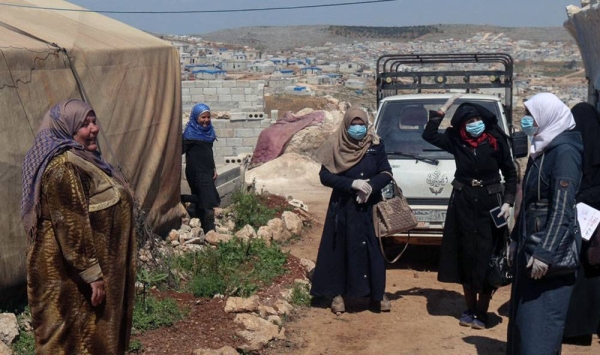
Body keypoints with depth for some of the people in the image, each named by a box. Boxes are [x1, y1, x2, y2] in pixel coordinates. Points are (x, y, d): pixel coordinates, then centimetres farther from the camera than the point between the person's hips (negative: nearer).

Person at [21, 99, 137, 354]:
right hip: (72, 273, -10)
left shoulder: (80, 159, 12)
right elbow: (72, 227, -25)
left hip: (81, 266, 10)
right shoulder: (63, 167, -21)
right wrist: (92, 274, -23)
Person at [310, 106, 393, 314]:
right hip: (343, 208, -1)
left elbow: (386, 173, 1)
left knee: (373, 250, 5)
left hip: (370, 207, 2)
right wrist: (352, 183, -20)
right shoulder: (335, 145, -4)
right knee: (341, 250, 3)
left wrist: (371, 185, -19)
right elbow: (325, 176, -8)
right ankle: (338, 294, 13)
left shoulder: (376, 145, 1)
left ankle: (377, 294, 15)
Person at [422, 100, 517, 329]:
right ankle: (470, 309, 18)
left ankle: (482, 312, 7)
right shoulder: (456, 141, 0)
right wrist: (442, 111, -3)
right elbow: (428, 135, 0)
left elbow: (510, 174, 1)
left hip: (490, 204, -2)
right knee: (466, 255, 7)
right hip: (463, 204, 2)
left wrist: (508, 202, -9)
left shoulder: (496, 142, -6)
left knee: (486, 257, -1)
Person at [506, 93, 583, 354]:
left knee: (540, 320, -5)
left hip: (550, 250, -9)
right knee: (522, 316, 14)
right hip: (529, 246, 9)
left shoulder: (564, 151, -15)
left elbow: (563, 208, -20)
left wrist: (545, 253, -24)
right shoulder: (540, 149, 12)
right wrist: (516, 240, 19)